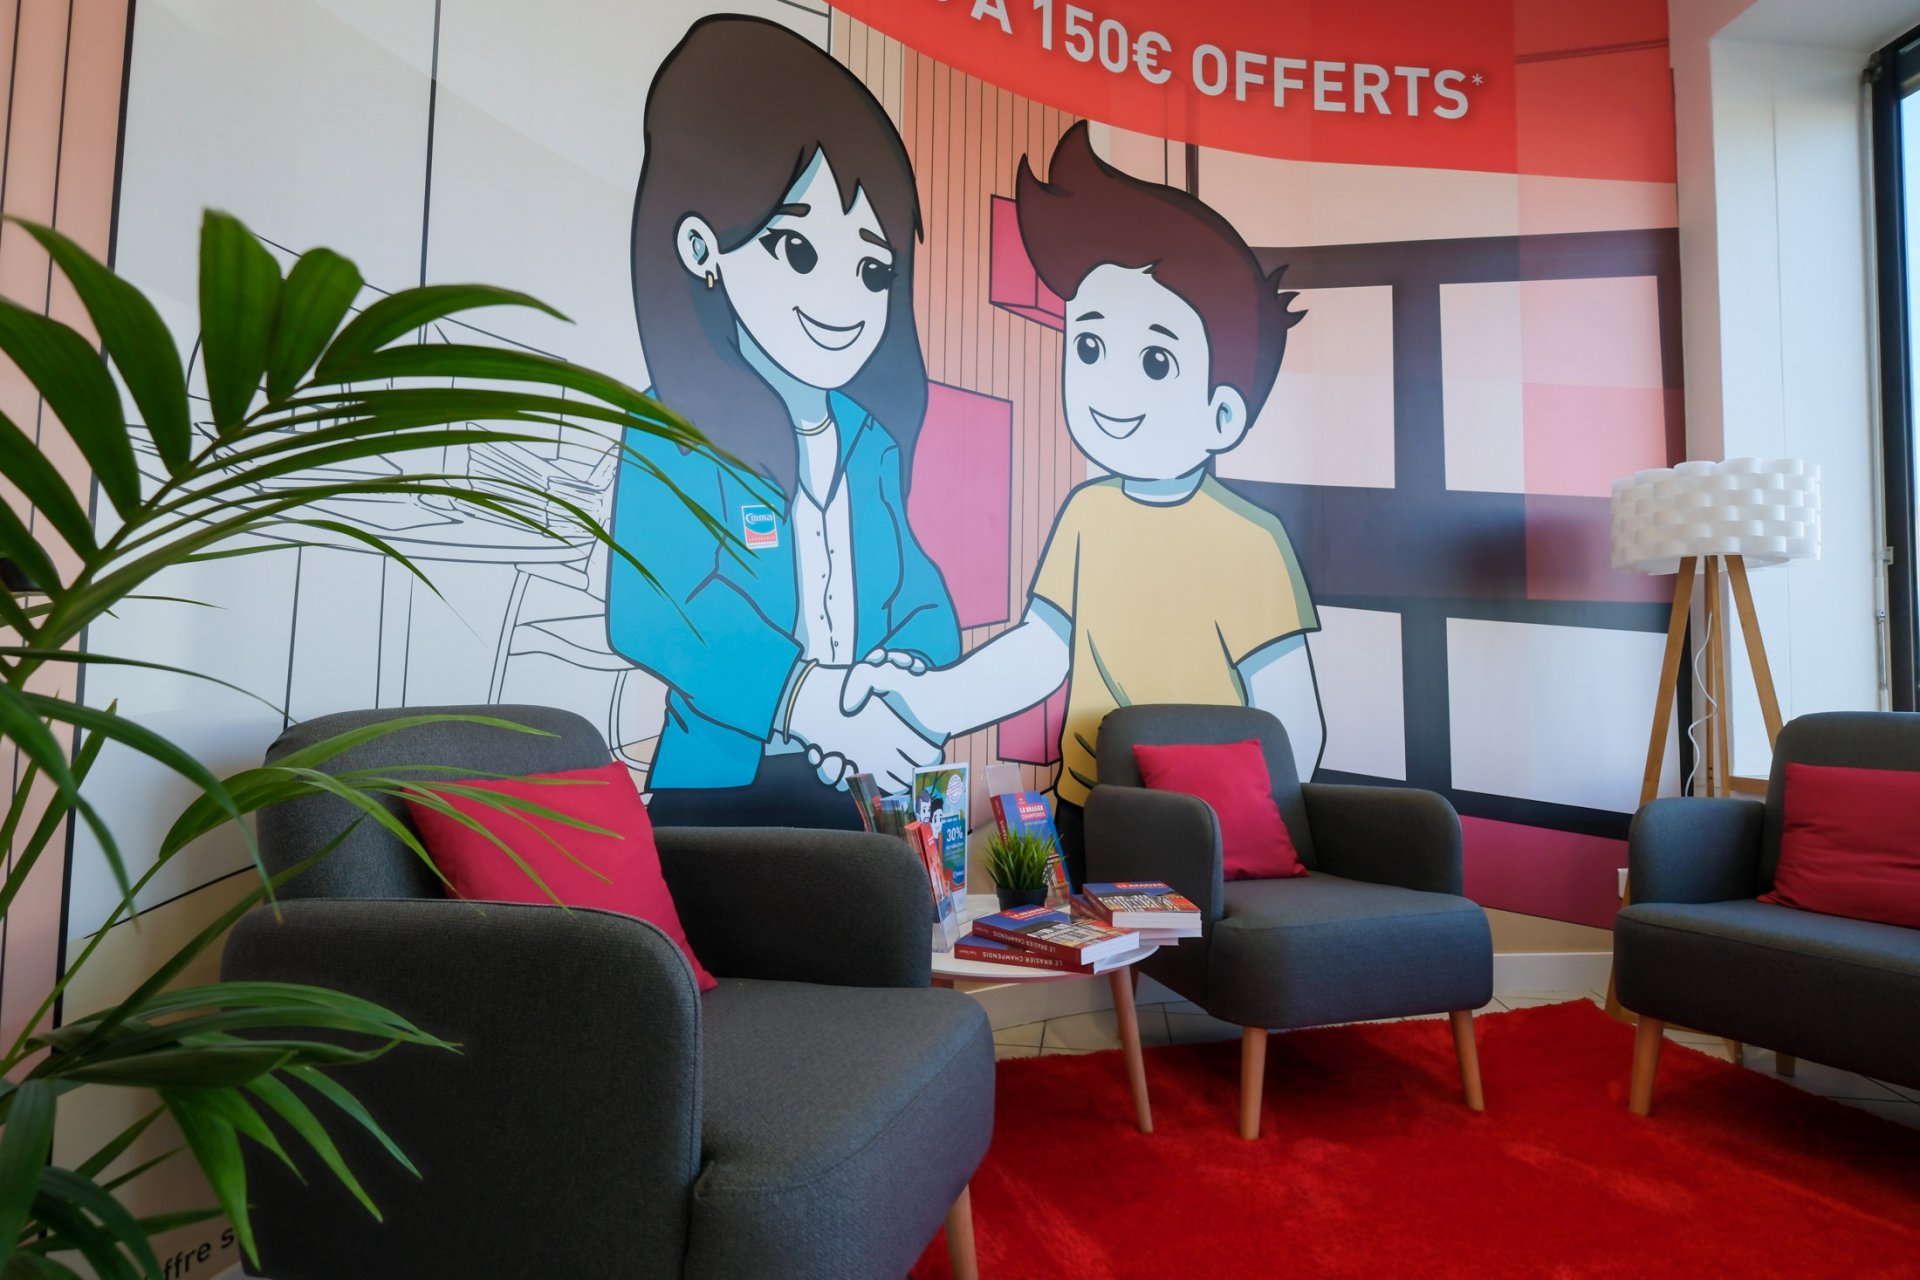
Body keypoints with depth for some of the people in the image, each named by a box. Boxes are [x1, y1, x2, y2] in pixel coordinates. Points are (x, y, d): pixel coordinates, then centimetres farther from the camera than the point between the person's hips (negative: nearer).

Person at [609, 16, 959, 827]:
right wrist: (812, 705, -29)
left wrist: (913, 667, -14)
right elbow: (645, 614, -24)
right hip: (717, 786, -5)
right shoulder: (681, 436, -14)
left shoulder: (871, 441, 3)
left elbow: (920, 590, 7)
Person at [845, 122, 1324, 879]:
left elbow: (1289, 718, -12)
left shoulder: (1248, 542, -16)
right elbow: (1039, 655, 5)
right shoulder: (1087, 514, -1)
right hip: (1085, 812, 5)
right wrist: (925, 697, -1)